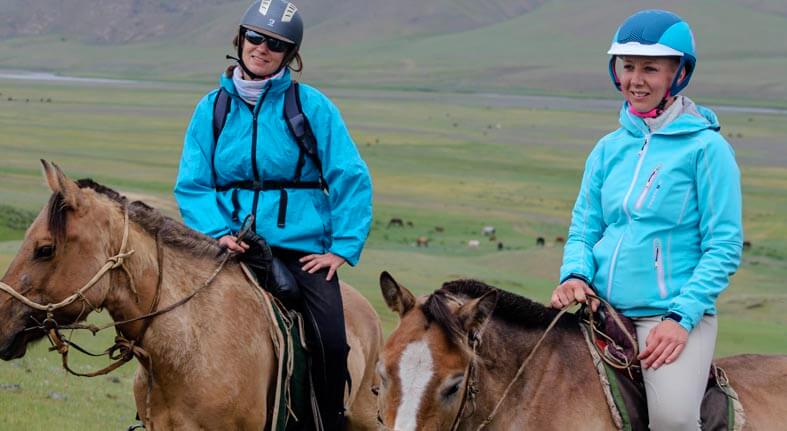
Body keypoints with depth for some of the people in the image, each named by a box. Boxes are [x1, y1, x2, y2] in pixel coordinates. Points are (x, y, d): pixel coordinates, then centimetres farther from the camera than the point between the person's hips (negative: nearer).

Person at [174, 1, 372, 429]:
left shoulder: (312, 106, 2)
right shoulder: (212, 108, 8)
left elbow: (351, 179, 0)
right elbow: (191, 185, 8)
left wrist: (343, 247, -8)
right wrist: (218, 232, -9)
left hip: (302, 247, -1)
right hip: (233, 246, 2)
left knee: (331, 343, -20)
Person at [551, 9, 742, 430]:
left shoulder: (705, 147, -2)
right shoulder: (609, 149, 13)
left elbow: (723, 247, -5)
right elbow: (583, 230, 17)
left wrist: (680, 318, -15)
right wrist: (575, 274, -6)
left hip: (677, 315, -5)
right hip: (602, 312, 5)